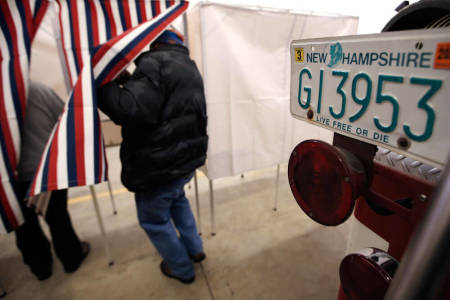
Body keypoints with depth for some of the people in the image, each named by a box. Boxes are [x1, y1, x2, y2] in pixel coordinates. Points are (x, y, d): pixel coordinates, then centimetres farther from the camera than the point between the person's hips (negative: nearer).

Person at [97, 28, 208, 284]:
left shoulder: (155, 62, -16)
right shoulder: (190, 67, 14)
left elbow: (135, 110, -30)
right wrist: (129, 84, 11)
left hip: (159, 166, -8)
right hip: (188, 157, 9)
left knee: (154, 220, 14)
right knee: (177, 200, 31)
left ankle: (182, 269, 34)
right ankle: (195, 249, 45)